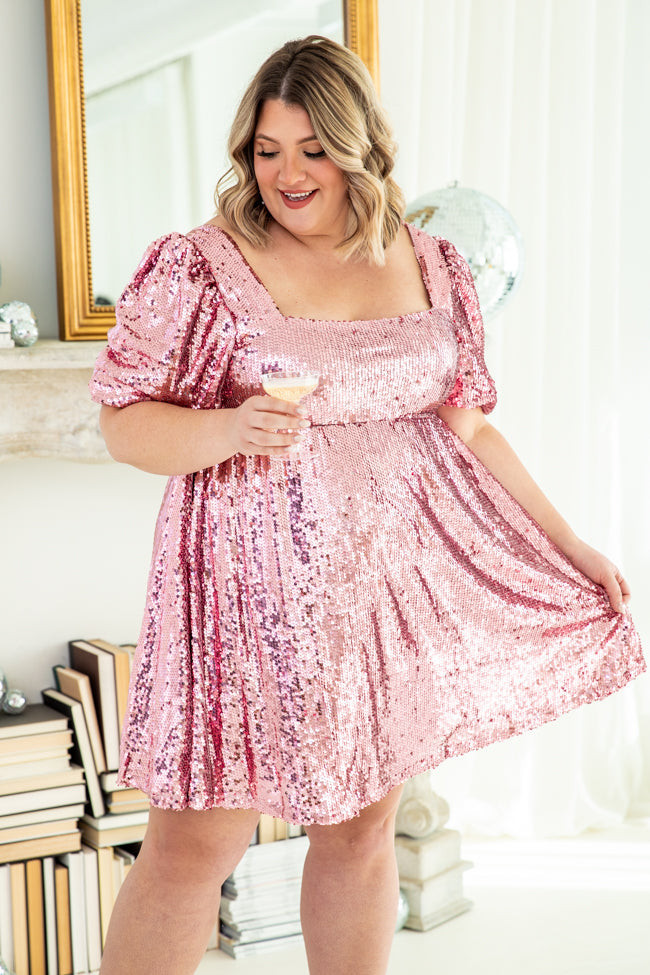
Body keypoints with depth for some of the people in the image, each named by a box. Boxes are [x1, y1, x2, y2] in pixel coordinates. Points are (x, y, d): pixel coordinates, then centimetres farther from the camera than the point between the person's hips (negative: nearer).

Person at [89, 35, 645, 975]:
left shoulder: (433, 268, 7)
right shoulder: (198, 269, -6)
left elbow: (468, 427, 12)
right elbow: (124, 424, -5)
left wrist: (574, 549, 10)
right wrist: (231, 429, -24)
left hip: (390, 582, 4)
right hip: (253, 591, -4)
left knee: (363, 828, 14)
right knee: (195, 847, 1)